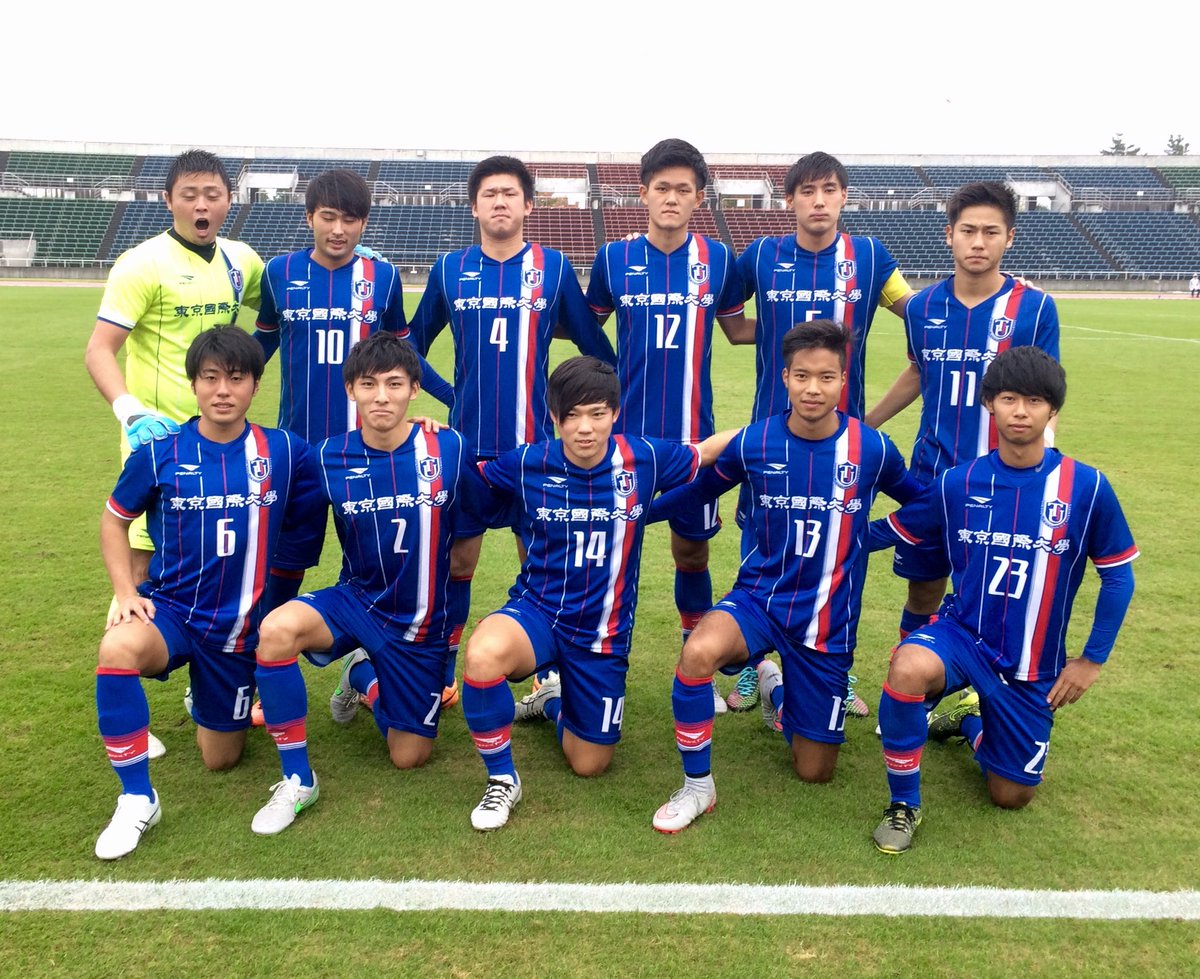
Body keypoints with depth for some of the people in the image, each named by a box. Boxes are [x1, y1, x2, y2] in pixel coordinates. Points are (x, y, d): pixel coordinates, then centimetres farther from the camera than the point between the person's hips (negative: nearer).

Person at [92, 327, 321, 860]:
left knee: (221, 758, 10)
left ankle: (214, 705, 47)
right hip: (170, 608, -1)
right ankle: (137, 799, -19)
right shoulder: (160, 453, -8)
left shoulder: (284, 452, -7)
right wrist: (125, 591, -6)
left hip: (239, 623, 1)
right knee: (118, 648, -37)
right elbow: (114, 518, 5)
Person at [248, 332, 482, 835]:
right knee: (277, 629, -33)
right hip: (355, 601, 0)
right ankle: (297, 780, -12)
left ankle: (362, 676, 38)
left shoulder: (449, 449, -13)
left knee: (409, 756, 6)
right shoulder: (329, 457, -10)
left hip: (420, 623, 0)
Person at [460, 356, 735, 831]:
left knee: (589, 764, 11)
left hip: (603, 633, 2)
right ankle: (502, 780, -11)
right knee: (483, 655, -37)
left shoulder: (644, 459, -11)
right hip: (538, 611, -1)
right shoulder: (525, 465, -12)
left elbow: (706, 451, 4)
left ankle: (553, 699, 46)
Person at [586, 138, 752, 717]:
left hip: (692, 434, 1)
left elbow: (738, 329, 11)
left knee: (692, 551, 11)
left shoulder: (718, 260, 0)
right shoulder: (614, 259, -1)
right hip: (626, 433, 0)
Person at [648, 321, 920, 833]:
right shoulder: (754, 442, -9)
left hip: (827, 621, 1)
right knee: (698, 652, -36)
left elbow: (921, 501, 11)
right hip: (758, 598, 0)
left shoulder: (871, 448, -10)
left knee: (814, 772, 7)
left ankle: (777, 689, 41)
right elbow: (698, 489, 7)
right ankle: (697, 787, -11)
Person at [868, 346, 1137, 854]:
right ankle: (904, 805, -13)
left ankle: (967, 719, 42)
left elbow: (1118, 576, -1)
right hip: (961, 633, -1)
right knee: (908, 669, -36)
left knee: (1011, 796, 9)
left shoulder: (1087, 487, -12)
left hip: (1031, 666, 1)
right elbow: (887, 532, 5)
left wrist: (1091, 660, -1)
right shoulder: (958, 483, -7)